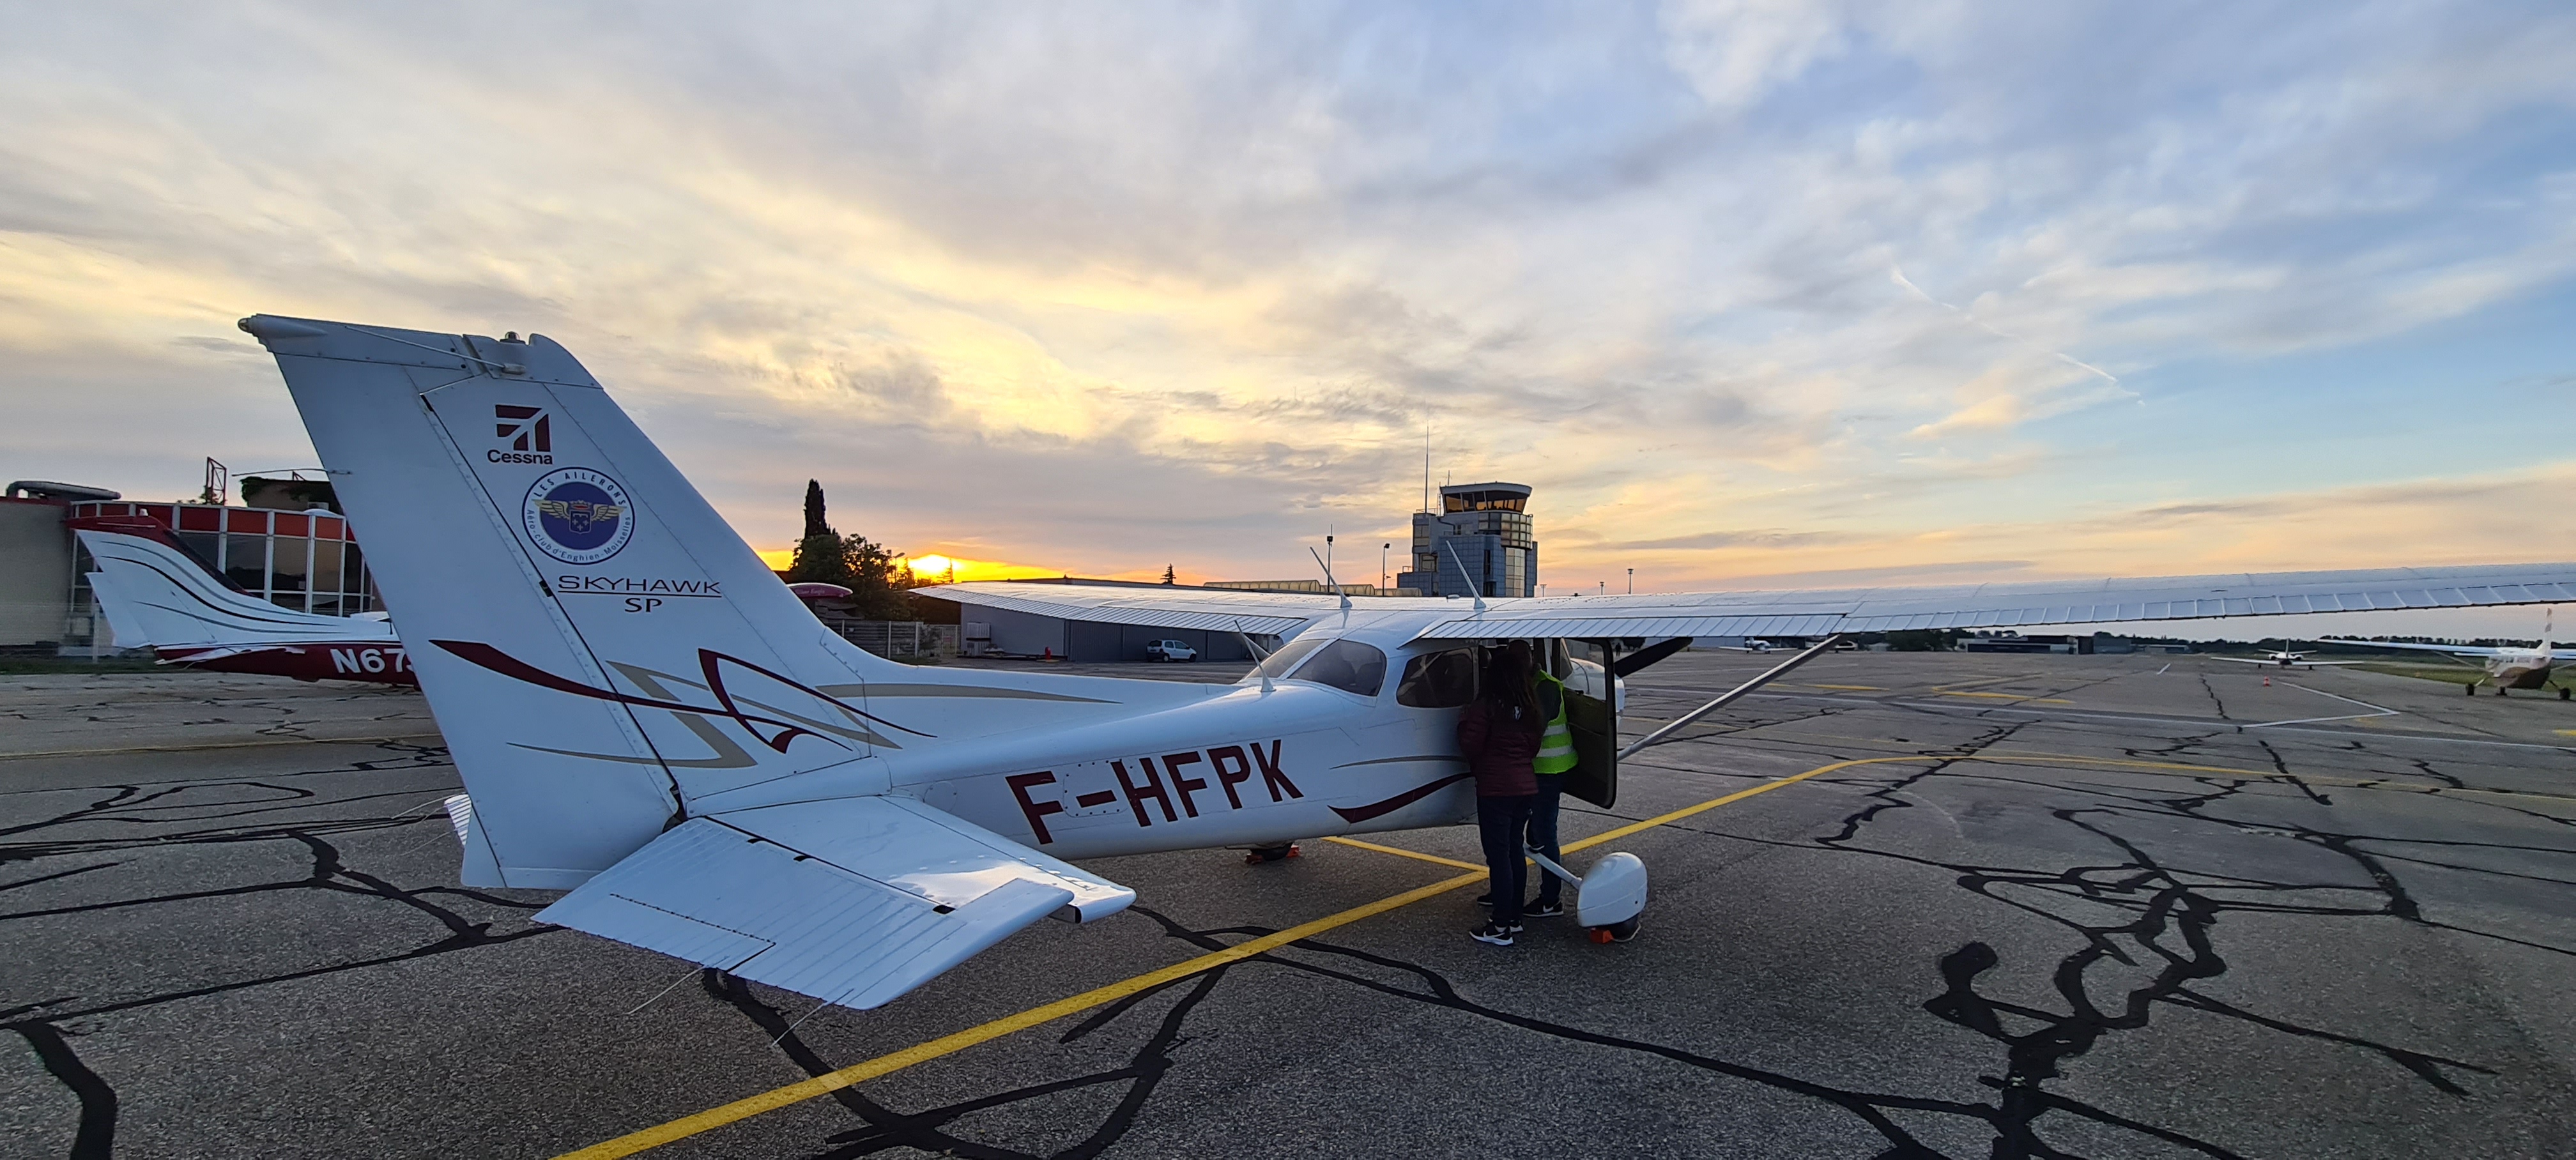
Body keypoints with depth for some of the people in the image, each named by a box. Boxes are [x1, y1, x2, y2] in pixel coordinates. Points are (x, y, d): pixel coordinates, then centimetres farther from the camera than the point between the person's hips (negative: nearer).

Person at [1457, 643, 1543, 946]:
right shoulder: (1530, 704, 6)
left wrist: (1464, 721, 2)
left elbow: (1470, 745, -15)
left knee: (1498, 855, -1)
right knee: (1514, 851, 17)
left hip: (1496, 789, -8)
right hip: (1526, 785, 8)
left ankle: (1501, 927, 5)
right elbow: (1534, 745, 14)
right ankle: (1514, 917, 27)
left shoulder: (1486, 704, -16)